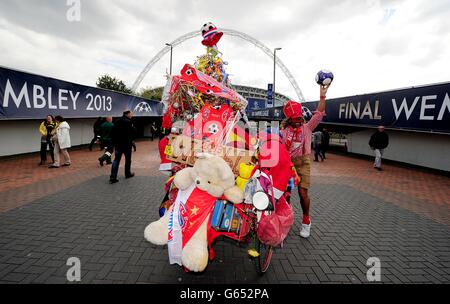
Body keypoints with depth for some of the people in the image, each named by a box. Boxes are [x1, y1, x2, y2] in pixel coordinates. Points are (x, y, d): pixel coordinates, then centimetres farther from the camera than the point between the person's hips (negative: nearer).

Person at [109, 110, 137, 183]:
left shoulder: (117, 122, 8)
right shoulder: (128, 122, -14)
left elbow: (113, 132, 11)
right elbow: (133, 132, -16)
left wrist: (114, 142, 16)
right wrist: (131, 140, 3)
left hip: (117, 144, 6)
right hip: (127, 144, -6)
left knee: (116, 160, 4)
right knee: (128, 159, 12)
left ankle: (113, 177, -2)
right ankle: (128, 174, 26)